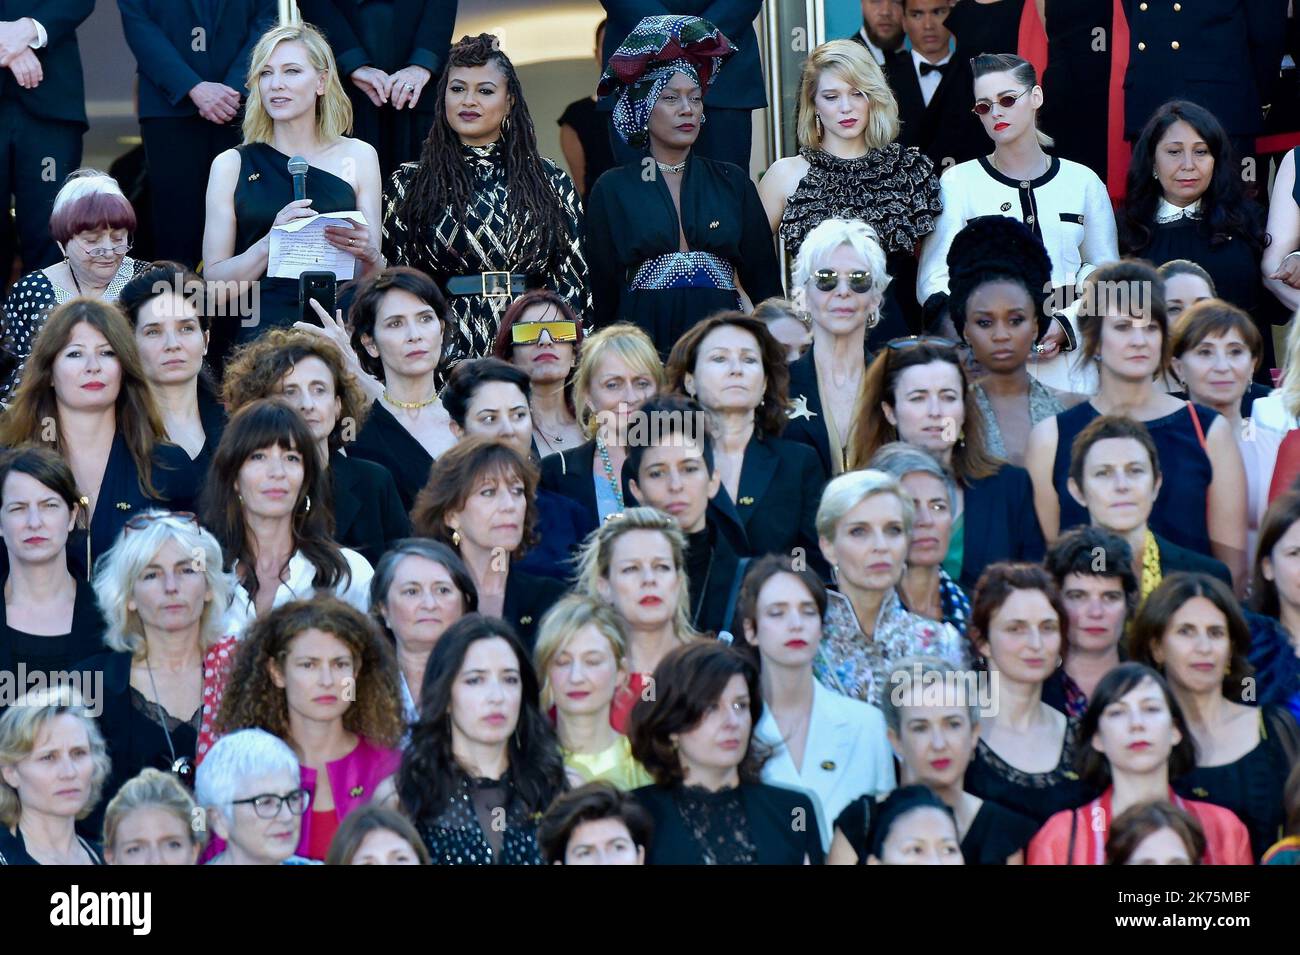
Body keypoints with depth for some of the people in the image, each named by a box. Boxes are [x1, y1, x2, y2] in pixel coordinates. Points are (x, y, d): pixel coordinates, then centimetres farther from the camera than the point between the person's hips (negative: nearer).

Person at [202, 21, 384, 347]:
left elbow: (374, 280, 12)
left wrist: (367, 255, -10)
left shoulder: (358, 157, 10)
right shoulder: (231, 165, 9)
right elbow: (214, 283, 3)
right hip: (260, 330, -1)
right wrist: (270, 243, -13)